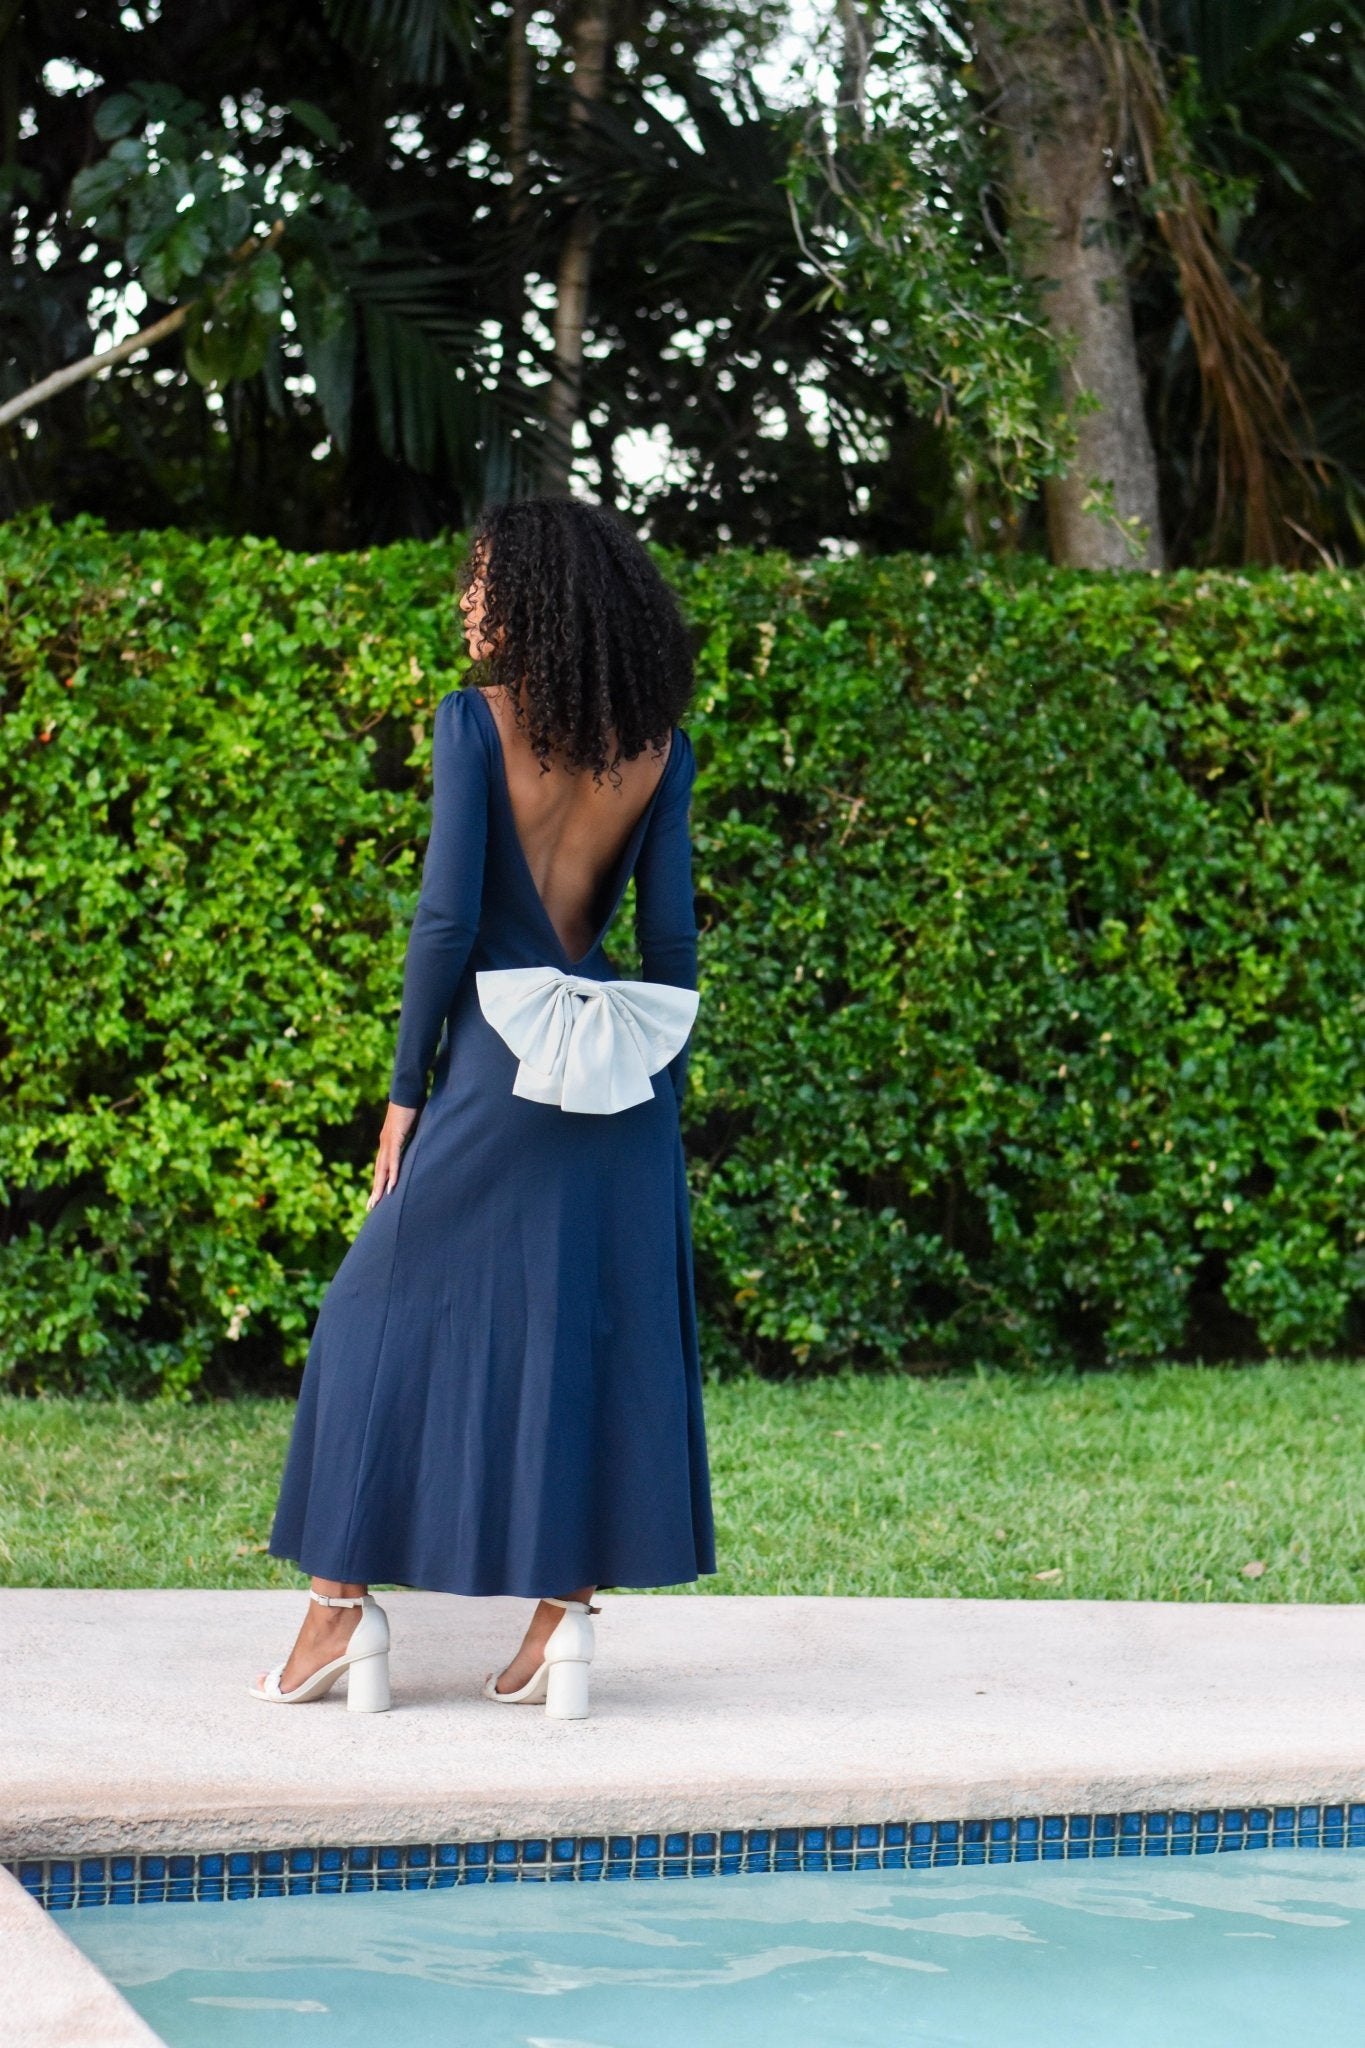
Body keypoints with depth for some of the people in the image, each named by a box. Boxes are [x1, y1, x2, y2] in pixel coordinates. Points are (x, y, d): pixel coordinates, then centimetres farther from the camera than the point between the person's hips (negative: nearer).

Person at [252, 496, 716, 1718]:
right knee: (593, 1332, 9)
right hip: (617, 1068, 4)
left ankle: (344, 1603, 10)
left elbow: (448, 915, -11)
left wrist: (405, 1086, -4)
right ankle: (565, 1614, 9)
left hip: (499, 1062, -4)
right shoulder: (659, 746, 4)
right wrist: (665, 1096, 12)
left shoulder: (476, 721, -8)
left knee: (390, 1315, 8)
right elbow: (672, 933, 4)